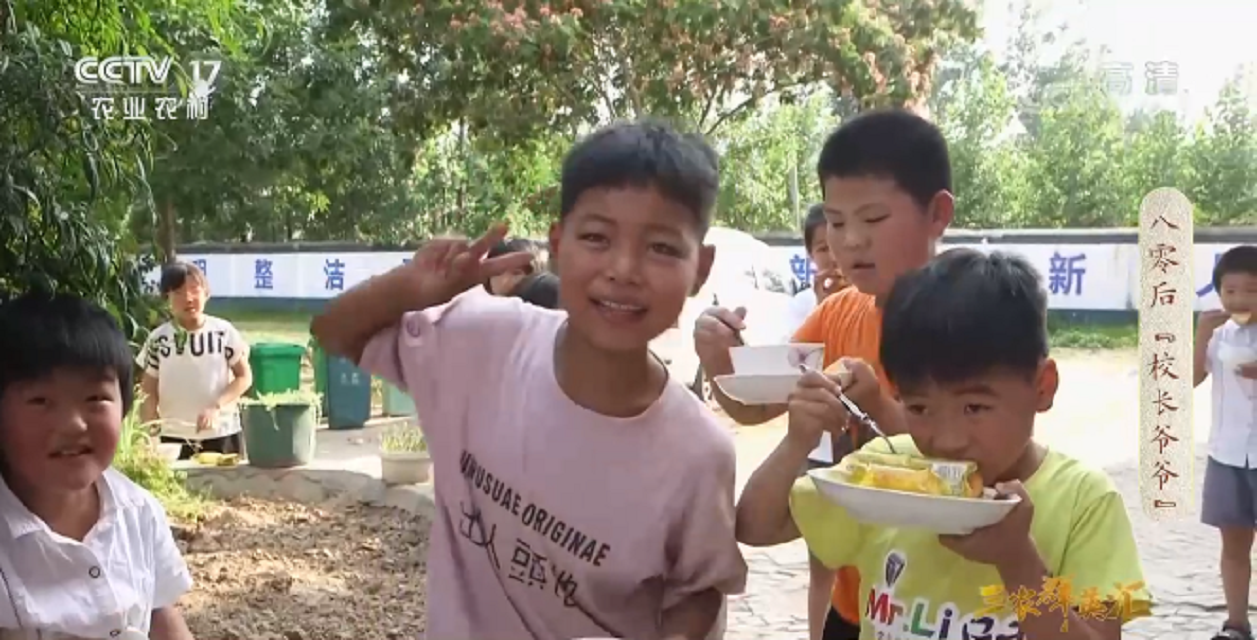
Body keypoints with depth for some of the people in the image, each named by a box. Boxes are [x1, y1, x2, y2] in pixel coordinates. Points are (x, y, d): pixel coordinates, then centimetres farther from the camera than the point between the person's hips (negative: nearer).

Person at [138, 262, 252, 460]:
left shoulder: (224, 332, -3)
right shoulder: (158, 339, 0)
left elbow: (245, 377, 1)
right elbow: (149, 392, 4)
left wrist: (217, 407, -14)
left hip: (222, 436, 0)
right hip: (172, 439, 1)